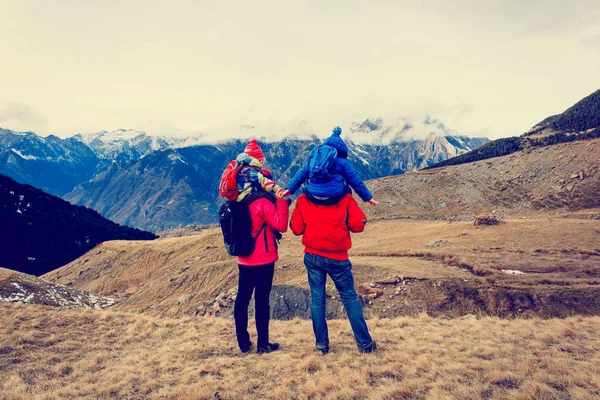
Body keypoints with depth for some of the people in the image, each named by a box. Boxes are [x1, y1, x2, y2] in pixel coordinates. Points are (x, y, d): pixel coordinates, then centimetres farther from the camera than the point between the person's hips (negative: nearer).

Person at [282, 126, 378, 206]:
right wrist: (368, 197, 15)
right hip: (335, 198, -2)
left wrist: (290, 188, 17)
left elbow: (301, 174, 13)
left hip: (313, 198, 2)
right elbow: (356, 182, 8)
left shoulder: (313, 157, 15)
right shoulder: (342, 162, 6)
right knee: (346, 190, 29)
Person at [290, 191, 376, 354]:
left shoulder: (303, 200, 2)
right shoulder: (345, 198, -3)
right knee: (349, 298, 9)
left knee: (317, 298, 12)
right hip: (337, 257, -1)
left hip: (312, 256, 2)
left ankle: (321, 343, 16)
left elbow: (296, 228, 0)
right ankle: (365, 343, 16)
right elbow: (358, 225, -6)